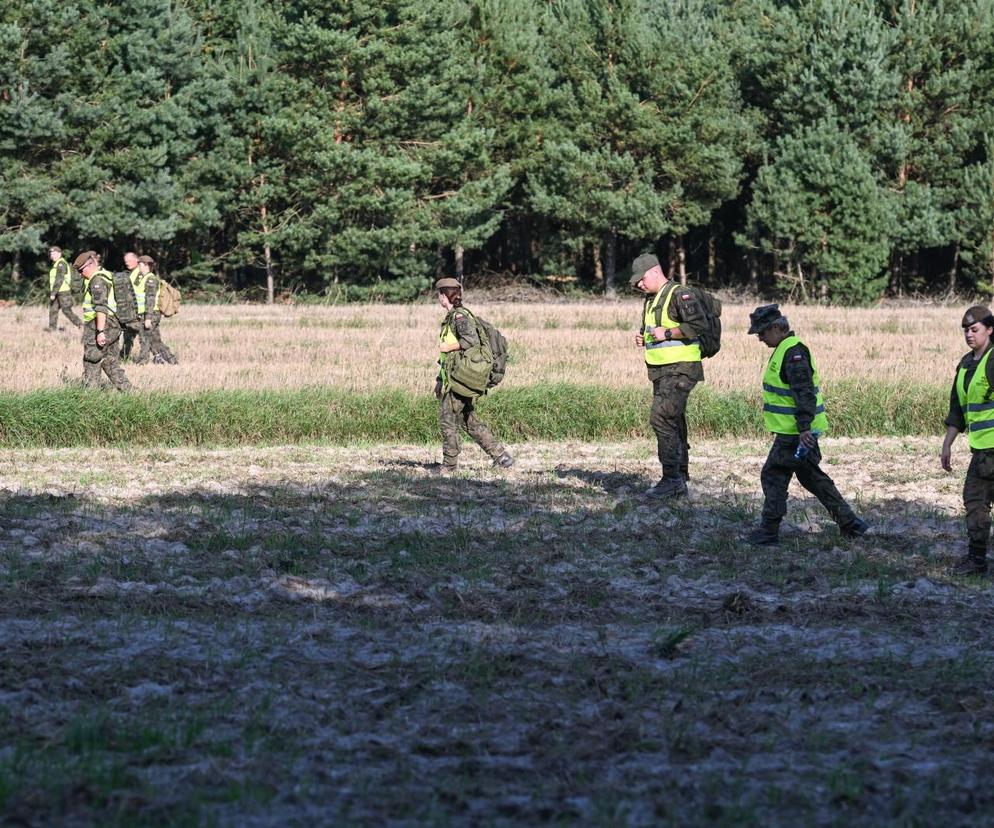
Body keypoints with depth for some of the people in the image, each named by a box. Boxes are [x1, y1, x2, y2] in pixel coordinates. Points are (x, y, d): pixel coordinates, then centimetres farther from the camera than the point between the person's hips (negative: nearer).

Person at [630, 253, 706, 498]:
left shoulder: (679, 296, -12)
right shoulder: (651, 300, 18)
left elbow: (698, 324, -24)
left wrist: (667, 333, -20)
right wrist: (643, 338, 11)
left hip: (679, 369, -10)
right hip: (662, 371, 10)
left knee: (661, 418, -17)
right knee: (673, 424, 11)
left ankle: (672, 478, -16)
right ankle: (680, 480, 15)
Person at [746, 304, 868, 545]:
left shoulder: (794, 353, -18)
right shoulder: (785, 350, 15)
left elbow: (804, 393, -25)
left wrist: (804, 428, -30)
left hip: (794, 433, -11)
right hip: (798, 429, 11)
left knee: (774, 476, -4)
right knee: (811, 477, 16)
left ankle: (769, 531, 1)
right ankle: (849, 523, 19)